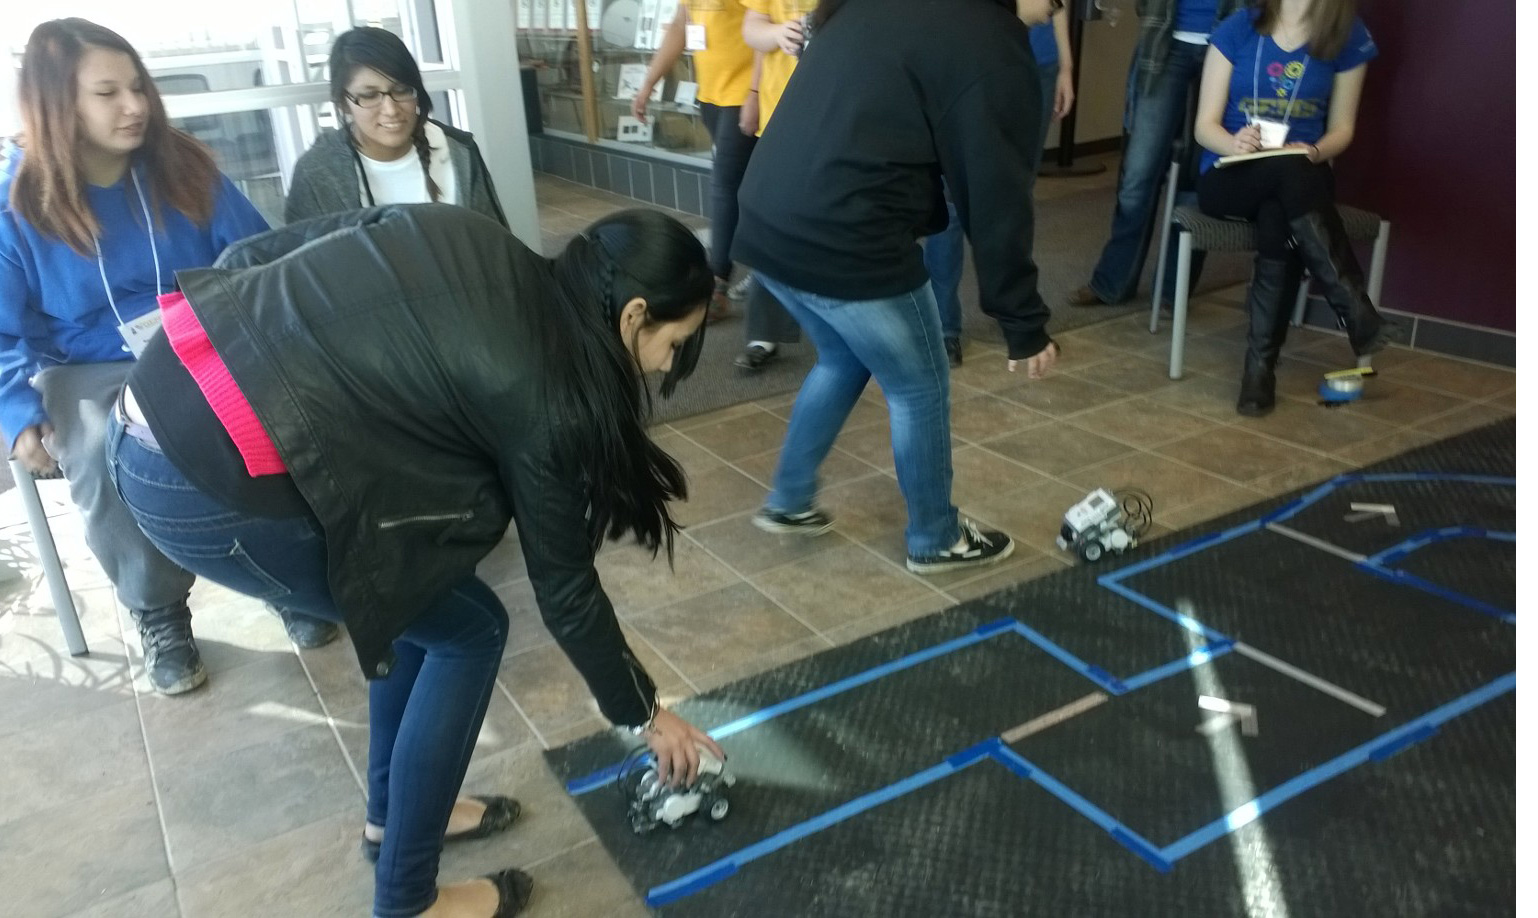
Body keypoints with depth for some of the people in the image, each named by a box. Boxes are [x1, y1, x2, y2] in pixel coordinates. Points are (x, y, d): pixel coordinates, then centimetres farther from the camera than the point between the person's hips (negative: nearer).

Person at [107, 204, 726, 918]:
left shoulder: (468, 238, 8)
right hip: (210, 483, -9)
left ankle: (394, 811, 39)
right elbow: (564, 589, 2)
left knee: (423, 588, 21)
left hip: (163, 394, 9)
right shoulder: (539, 395, -9)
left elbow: (260, 252, 10)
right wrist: (643, 713, 16)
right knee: (468, 629, 7)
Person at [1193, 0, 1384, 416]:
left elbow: (1341, 128, 8)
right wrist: (1234, 143, -24)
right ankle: (1359, 318, -34)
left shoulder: (1348, 38, 3)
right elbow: (1205, 125, -1)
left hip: (1301, 176, 1)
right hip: (1229, 176, -1)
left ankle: (1260, 365, -34)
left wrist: (1315, 153, -15)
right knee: (1287, 170, -37)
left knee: (1279, 222, -37)